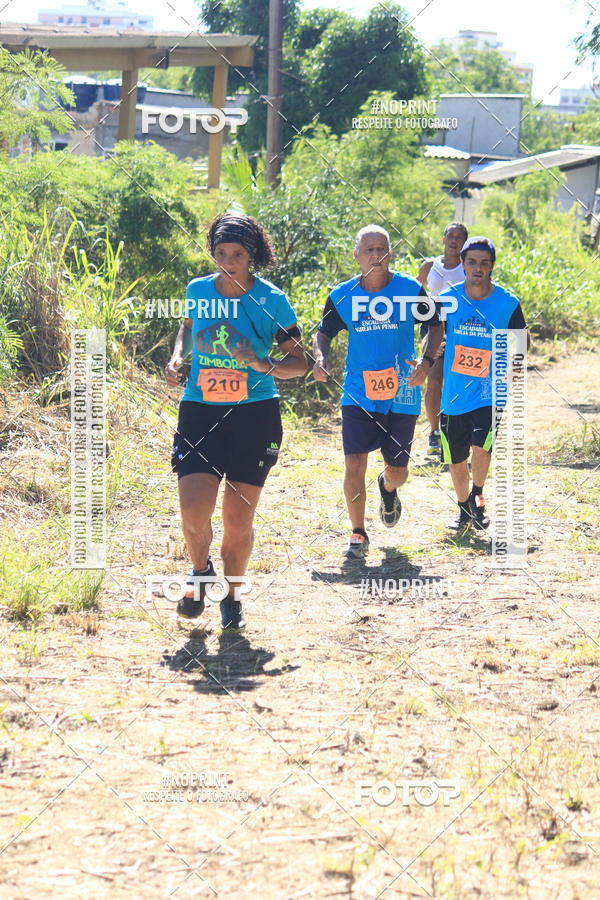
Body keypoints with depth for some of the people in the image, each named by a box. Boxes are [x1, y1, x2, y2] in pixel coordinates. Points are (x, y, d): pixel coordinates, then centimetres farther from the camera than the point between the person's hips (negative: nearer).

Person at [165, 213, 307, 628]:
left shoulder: (270, 299, -5)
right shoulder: (198, 290, 4)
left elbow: (299, 363, 0)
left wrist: (265, 365, -19)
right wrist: (177, 357, 8)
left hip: (254, 414, -1)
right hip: (200, 411, 2)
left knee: (238, 519, 0)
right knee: (194, 511, -13)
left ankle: (232, 595, 23)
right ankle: (200, 571, 18)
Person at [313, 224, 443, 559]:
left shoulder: (411, 290, -5)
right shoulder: (342, 296, -2)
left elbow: (436, 325, 5)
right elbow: (324, 333, 12)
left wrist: (427, 361, -12)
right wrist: (321, 357, -9)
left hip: (402, 395, 0)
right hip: (358, 393, 0)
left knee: (397, 471, 7)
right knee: (354, 465, -11)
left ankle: (388, 488, 46)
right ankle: (358, 534, 7)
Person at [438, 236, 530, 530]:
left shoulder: (508, 303, -5)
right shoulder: (447, 299, -2)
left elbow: (522, 340, 10)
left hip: (490, 392, -2)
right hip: (454, 393, 2)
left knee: (481, 446, -23)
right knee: (456, 459, 10)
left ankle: (477, 496, 5)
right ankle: (464, 510, 35)